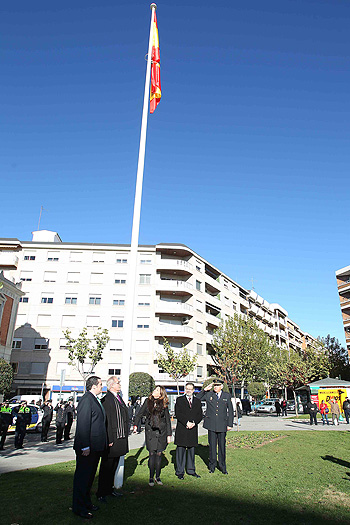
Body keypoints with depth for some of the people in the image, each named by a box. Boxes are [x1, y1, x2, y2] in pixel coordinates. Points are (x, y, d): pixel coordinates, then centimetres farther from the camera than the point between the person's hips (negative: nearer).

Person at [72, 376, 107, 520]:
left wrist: (102, 444, 16)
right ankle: (79, 508, 17)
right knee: (82, 477, 4)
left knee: (90, 476, 20)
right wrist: (85, 447, -22)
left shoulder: (95, 400, 11)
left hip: (95, 447, 10)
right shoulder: (86, 400, -19)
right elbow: (82, 424, -22)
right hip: (87, 448, -9)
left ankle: (86, 503, 33)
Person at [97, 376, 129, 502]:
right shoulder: (106, 400, -16)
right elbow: (106, 421, -19)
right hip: (111, 439, -8)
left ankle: (109, 489, 32)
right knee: (106, 467, 4)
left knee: (113, 466, 19)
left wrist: (126, 435, 13)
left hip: (121, 438, 8)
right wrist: (109, 439, -20)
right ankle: (101, 493, 17)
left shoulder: (119, 398, 12)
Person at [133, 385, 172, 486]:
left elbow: (168, 420, 5)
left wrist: (169, 434, 3)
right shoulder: (148, 401, 3)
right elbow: (139, 414, 6)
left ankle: (158, 476, 20)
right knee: (152, 454, 0)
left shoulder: (164, 404, 1)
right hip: (150, 431, 0)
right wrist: (135, 426, -7)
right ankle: (151, 477, 13)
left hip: (161, 431, 0)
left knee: (159, 454, 6)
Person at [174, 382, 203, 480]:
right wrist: (186, 423, -15)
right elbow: (178, 413, -7)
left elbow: (200, 415, 6)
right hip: (181, 429, -3)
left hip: (193, 429, 3)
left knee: (191, 450, 11)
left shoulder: (197, 401, 11)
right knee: (180, 450, 1)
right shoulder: (179, 400, 3)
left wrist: (194, 423, -10)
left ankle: (191, 470, 22)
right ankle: (180, 472, 10)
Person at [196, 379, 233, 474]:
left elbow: (230, 411, 9)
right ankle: (212, 466, 19)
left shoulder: (227, 396, 6)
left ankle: (222, 466, 20)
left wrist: (230, 424, 3)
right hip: (211, 424, 0)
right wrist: (204, 390, -4)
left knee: (222, 446, 7)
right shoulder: (208, 395, 4)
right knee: (212, 446, 6)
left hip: (222, 425, 0)